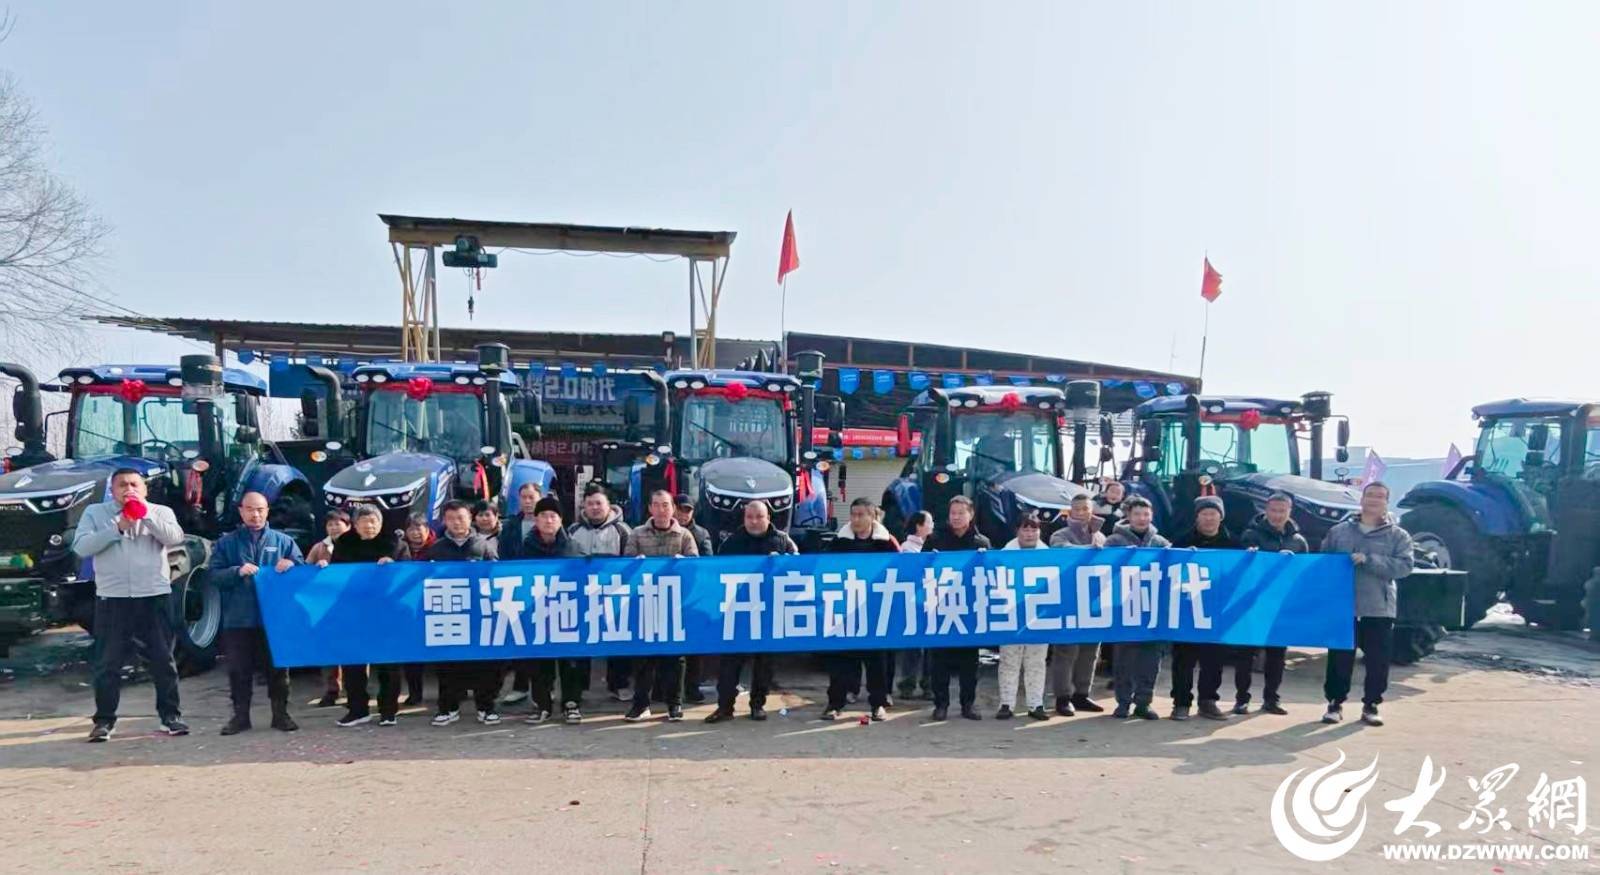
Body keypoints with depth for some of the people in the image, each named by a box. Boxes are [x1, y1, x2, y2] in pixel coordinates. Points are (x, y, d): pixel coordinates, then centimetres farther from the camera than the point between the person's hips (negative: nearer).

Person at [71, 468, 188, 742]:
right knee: (108, 663, 3)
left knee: (162, 659, 5)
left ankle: (170, 715, 14)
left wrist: (146, 513, -13)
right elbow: (81, 547, -5)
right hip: (112, 598, 0)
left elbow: (175, 538, -9)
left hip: (155, 596, 1)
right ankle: (104, 720, 14)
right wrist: (117, 528, -13)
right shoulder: (95, 512, 7)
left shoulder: (160, 512, 8)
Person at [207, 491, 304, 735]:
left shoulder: (283, 541, 9)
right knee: (239, 669, 5)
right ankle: (240, 715, 17)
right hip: (237, 619, 0)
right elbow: (212, 575, 1)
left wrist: (291, 565, -13)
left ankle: (280, 714, 14)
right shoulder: (226, 543, 9)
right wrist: (237, 572, -16)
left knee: (277, 667, 5)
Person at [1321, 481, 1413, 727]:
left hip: (1380, 610, 0)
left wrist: (1368, 560, -21)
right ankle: (1335, 703, 16)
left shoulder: (1398, 536, 4)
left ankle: (1371, 706, 19)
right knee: (1340, 659, 4)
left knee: (1378, 661, 4)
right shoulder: (1338, 531, 8)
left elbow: (1404, 566, -10)